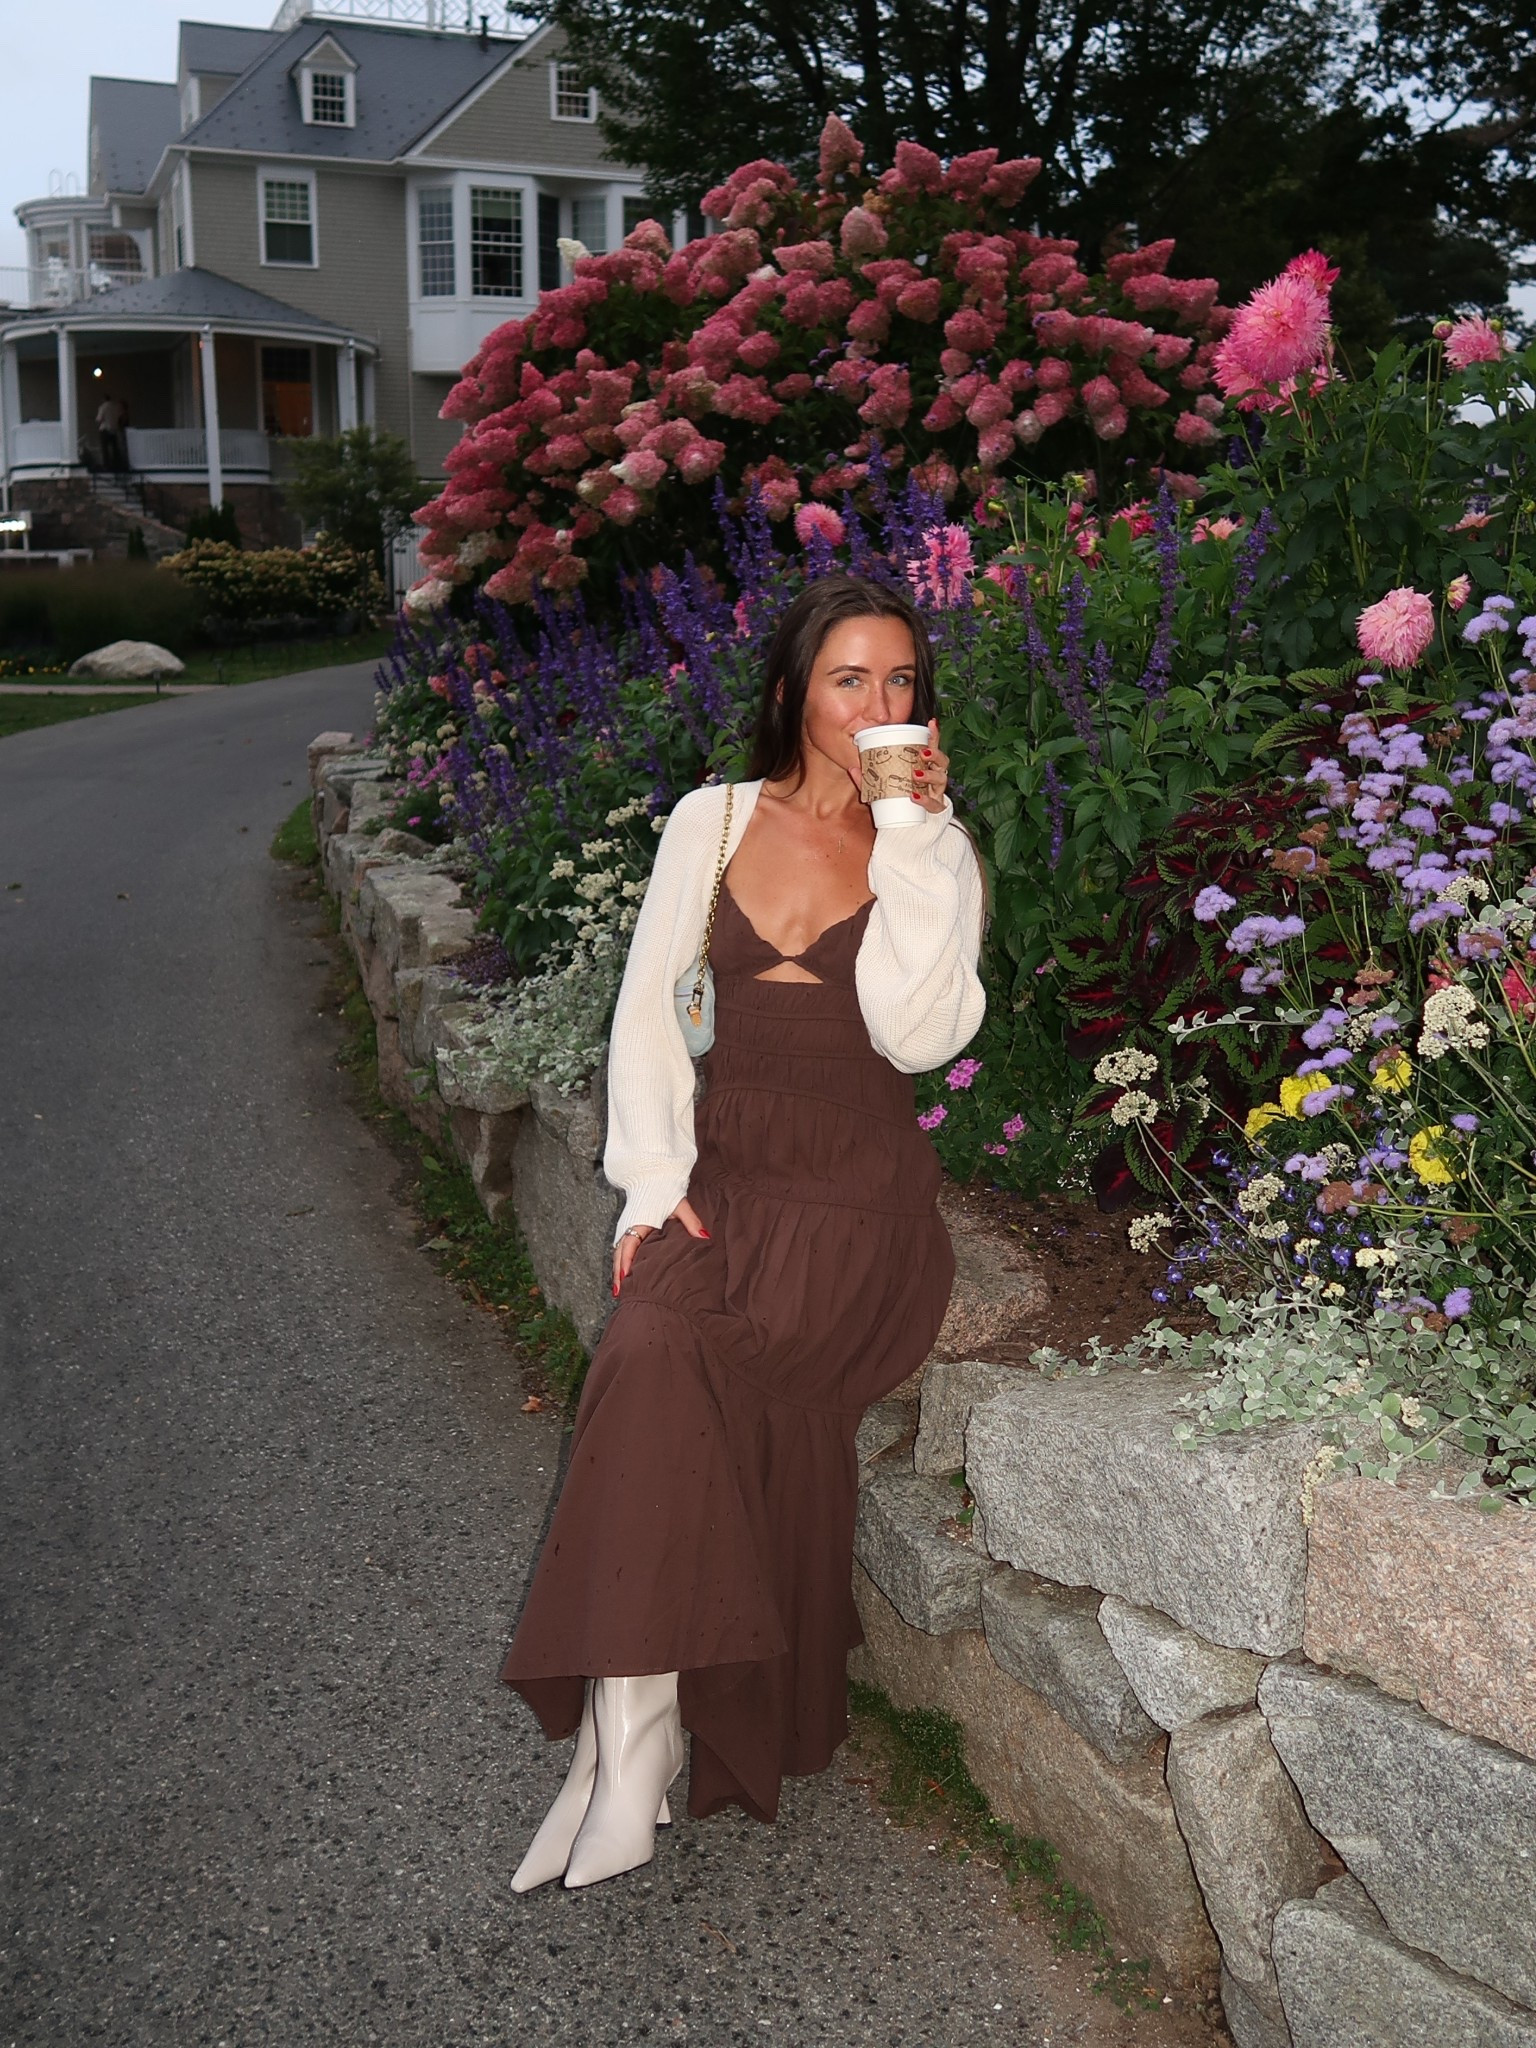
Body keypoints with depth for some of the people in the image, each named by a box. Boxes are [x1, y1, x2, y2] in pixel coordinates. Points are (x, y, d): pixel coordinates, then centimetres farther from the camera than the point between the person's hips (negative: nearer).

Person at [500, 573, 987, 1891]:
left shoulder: (935, 853, 3)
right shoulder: (713, 821, 10)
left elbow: (913, 1033, -13)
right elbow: (649, 1010, 8)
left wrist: (912, 837, -13)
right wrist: (653, 1183, -3)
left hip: (858, 1194, -3)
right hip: (723, 1172, 3)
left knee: (667, 1364, -26)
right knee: (655, 1350, -26)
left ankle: (629, 1745, -15)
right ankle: (639, 1738, -16)